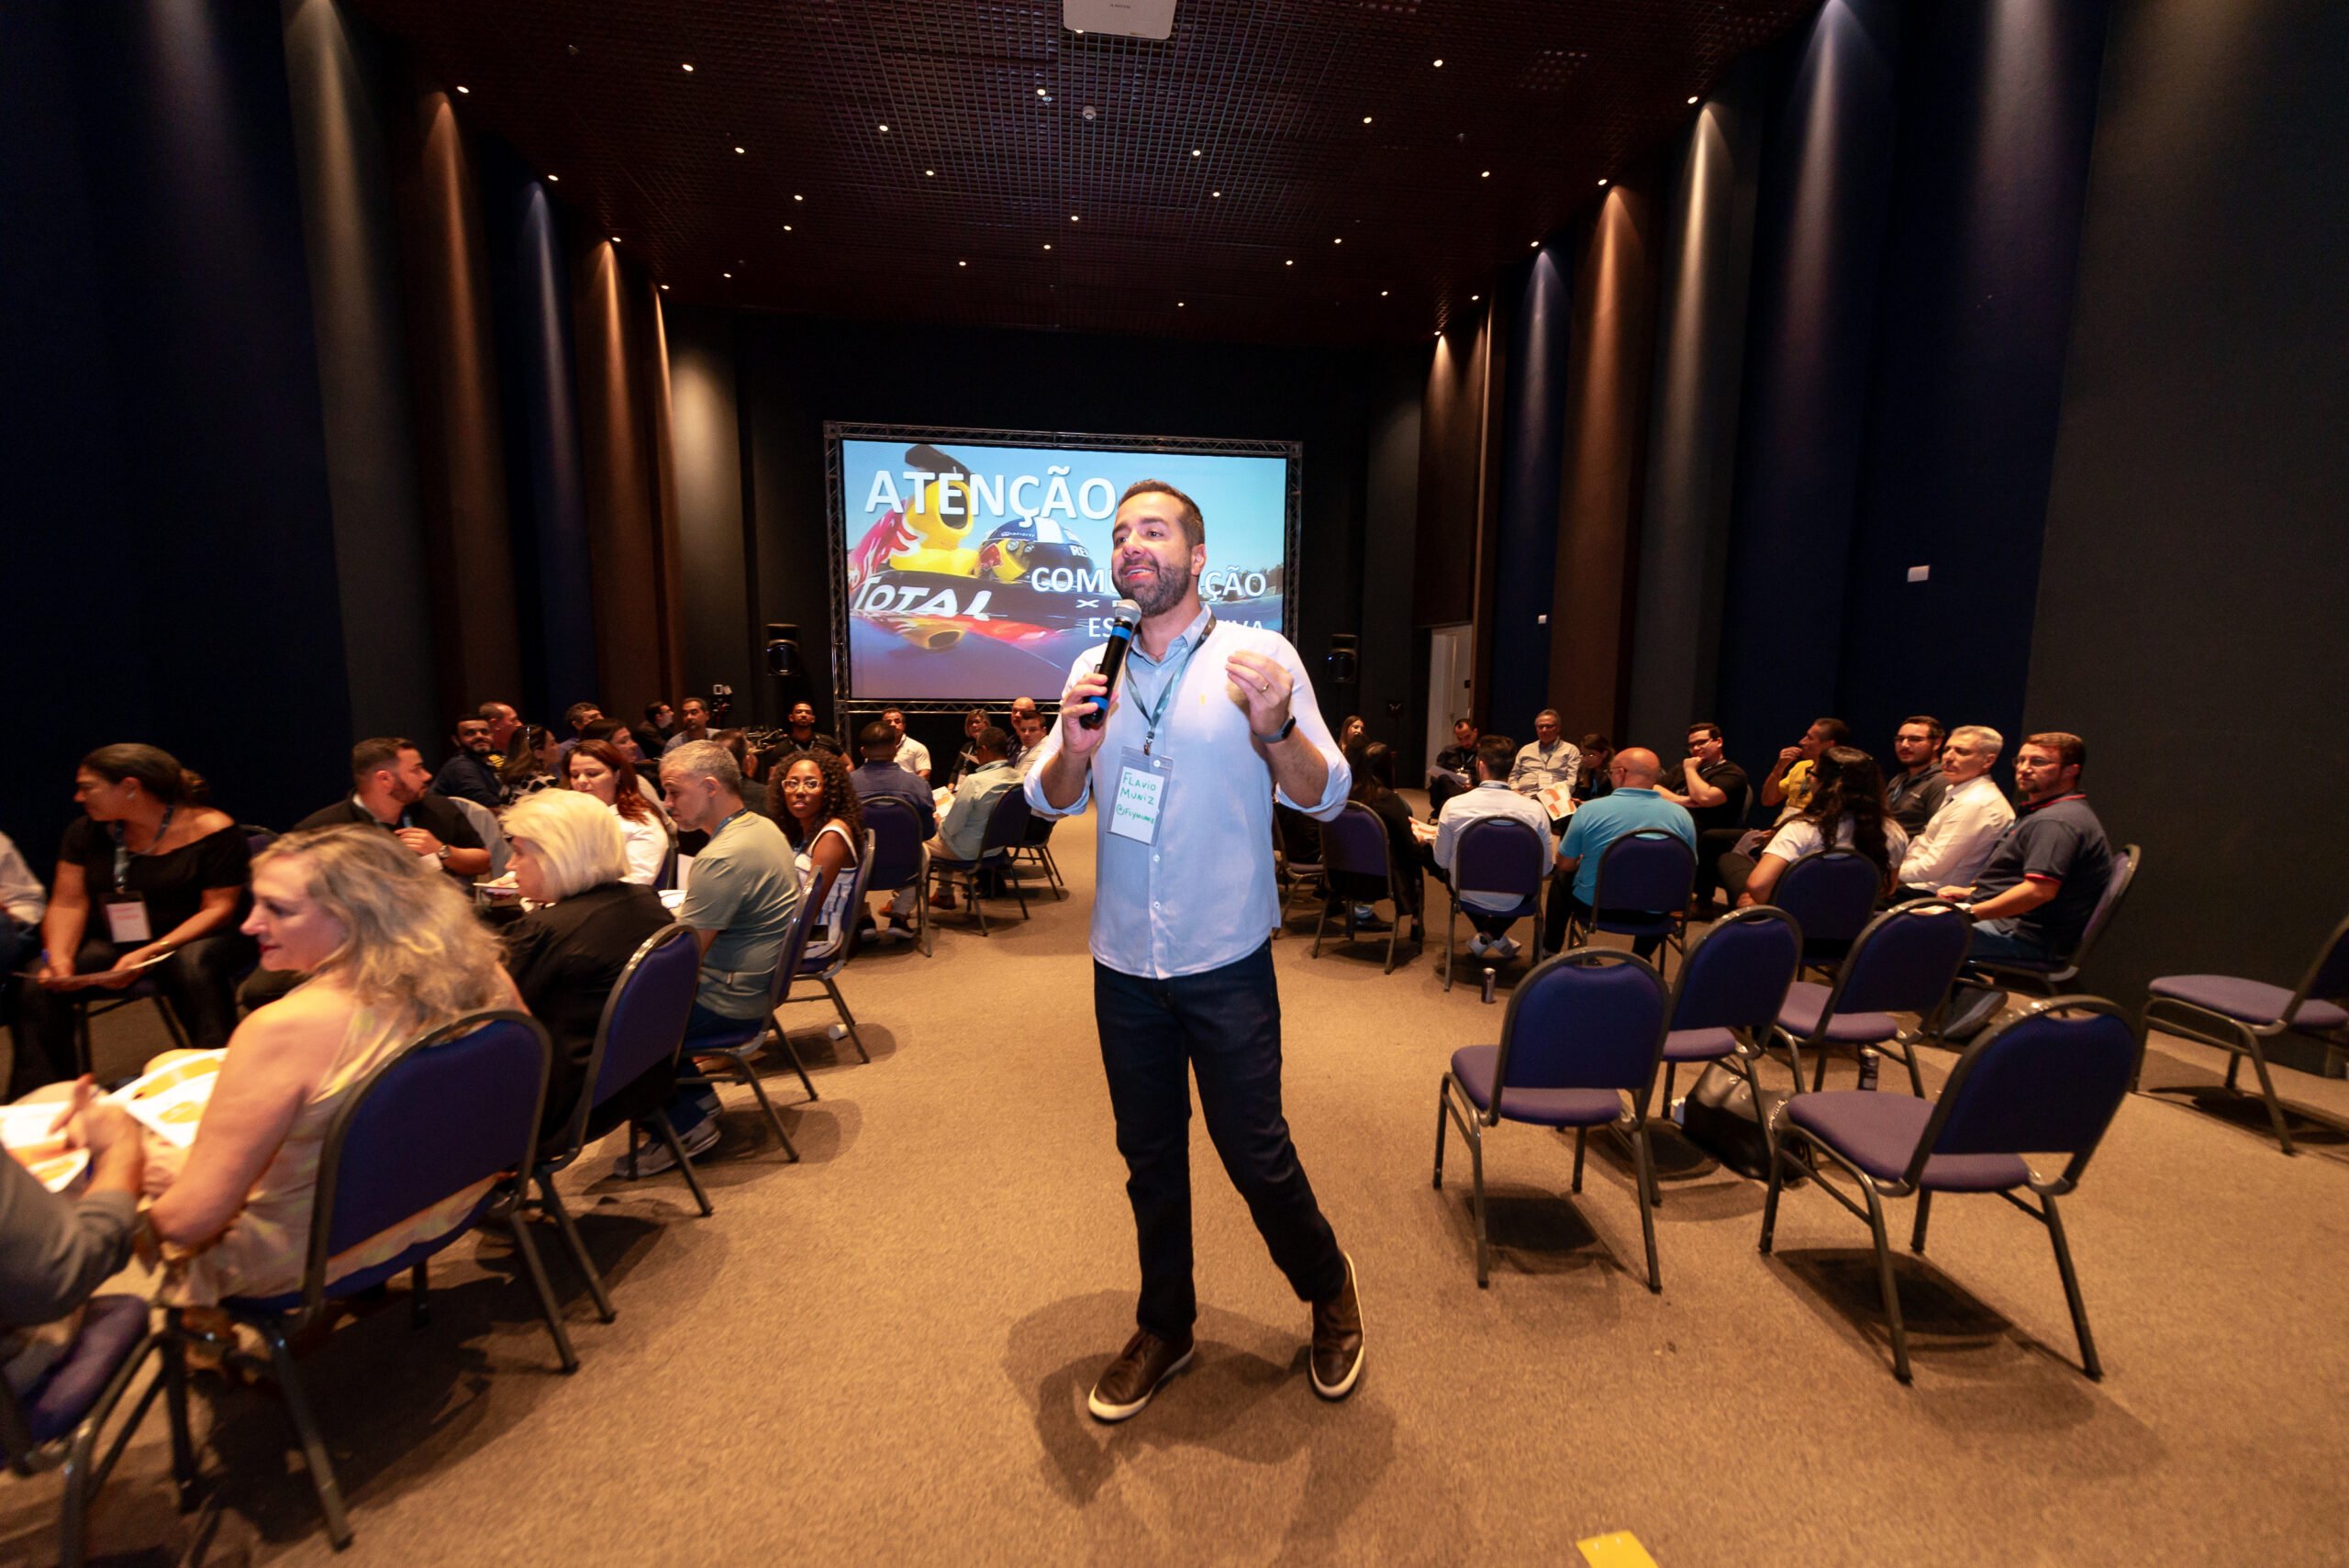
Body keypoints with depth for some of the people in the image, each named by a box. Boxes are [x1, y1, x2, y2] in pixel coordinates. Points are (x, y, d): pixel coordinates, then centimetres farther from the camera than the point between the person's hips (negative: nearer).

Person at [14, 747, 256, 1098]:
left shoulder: (210, 829, -12)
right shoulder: (88, 831, 5)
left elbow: (219, 908, -15)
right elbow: (68, 903, 3)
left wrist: (148, 955, -24)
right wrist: (58, 956, -15)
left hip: (191, 940, -6)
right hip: (110, 944, 6)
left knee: (194, 965, -36)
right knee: (38, 988, -18)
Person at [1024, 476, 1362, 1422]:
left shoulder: (1261, 656, -8)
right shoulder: (1094, 669, 4)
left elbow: (1326, 797, -12)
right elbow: (1050, 802, 4)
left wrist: (1275, 728, -32)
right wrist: (1073, 749, -18)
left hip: (1225, 963, -4)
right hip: (1123, 962, 4)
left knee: (1255, 1152, 7)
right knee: (1149, 1156, 18)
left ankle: (1328, 1288, 39)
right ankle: (1164, 1328, 41)